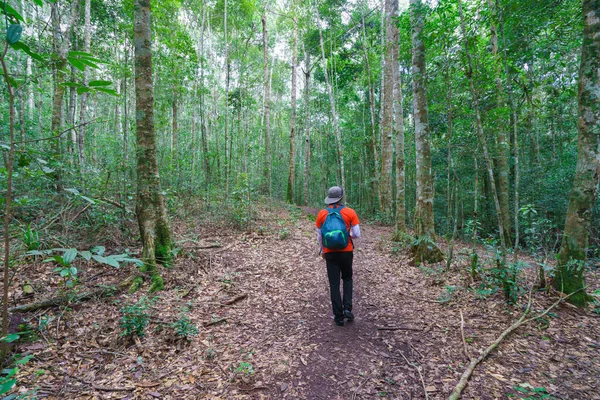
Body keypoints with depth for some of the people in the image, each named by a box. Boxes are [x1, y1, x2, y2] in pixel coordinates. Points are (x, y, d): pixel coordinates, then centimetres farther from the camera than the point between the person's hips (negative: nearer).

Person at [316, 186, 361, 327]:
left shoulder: (322, 214, -2)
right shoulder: (350, 212, -6)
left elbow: (319, 236, 5)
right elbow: (357, 234, -7)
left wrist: (322, 251, 19)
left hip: (330, 253, 1)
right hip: (346, 251, 0)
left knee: (334, 284, 9)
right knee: (347, 279, 21)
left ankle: (338, 316, 14)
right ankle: (347, 309, 9)